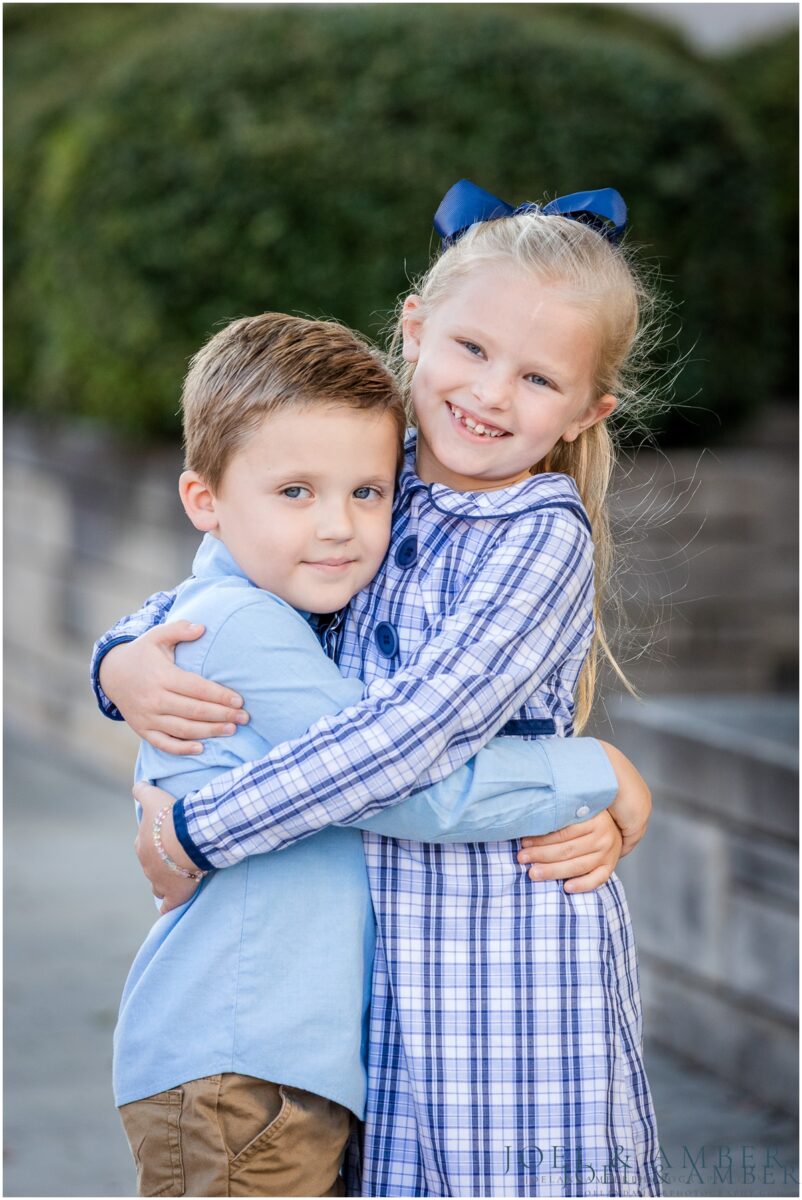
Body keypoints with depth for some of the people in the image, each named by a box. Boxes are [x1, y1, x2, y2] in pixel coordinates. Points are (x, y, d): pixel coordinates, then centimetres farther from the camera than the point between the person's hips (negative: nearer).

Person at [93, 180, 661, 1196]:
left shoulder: (545, 538, -12)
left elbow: (419, 730, -21)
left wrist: (194, 831, -18)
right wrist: (125, 663, -5)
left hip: (509, 963, -5)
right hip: (375, 944, 5)